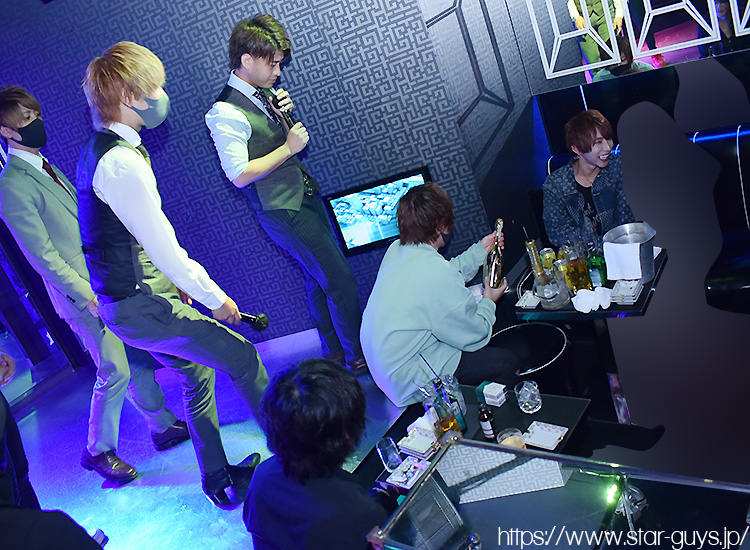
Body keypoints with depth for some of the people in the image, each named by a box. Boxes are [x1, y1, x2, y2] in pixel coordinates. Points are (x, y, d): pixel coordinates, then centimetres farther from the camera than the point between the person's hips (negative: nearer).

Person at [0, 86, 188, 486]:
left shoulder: (47, 169, 14)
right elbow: (42, 256, -16)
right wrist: (88, 294, -18)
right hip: (83, 292, -8)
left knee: (141, 360, 13)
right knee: (115, 370, -3)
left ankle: (164, 427, 28)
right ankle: (98, 450, 17)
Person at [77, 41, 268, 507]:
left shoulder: (97, 150, 9)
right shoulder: (122, 161, -24)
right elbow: (163, 247, -22)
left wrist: (177, 280, 19)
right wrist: (217, 298, -10)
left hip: (132, 297, 10)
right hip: (140, 305, -10)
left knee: (198, 377, 20)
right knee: (242, 358, -2)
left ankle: (220, 483, 34)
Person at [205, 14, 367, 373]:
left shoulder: (263, 94, 7)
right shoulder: (224, 112, -18)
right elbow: (240, 175, -23)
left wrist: (286, 115, -2)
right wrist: (288, 147, -19)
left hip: (306, 196, 9)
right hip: (283, 211, -9)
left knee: (319, 278, 18)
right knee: (340, 279, -5)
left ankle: (334, 351, 34)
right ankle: (358, 357, 12)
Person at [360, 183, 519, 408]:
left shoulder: (396, 250, -3)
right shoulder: (435, 270, -30)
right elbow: (476, 335, -15)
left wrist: (479, 250, 19)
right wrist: (488, 302, 4)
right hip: (408, 386, -9)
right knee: (507, 362, 1)